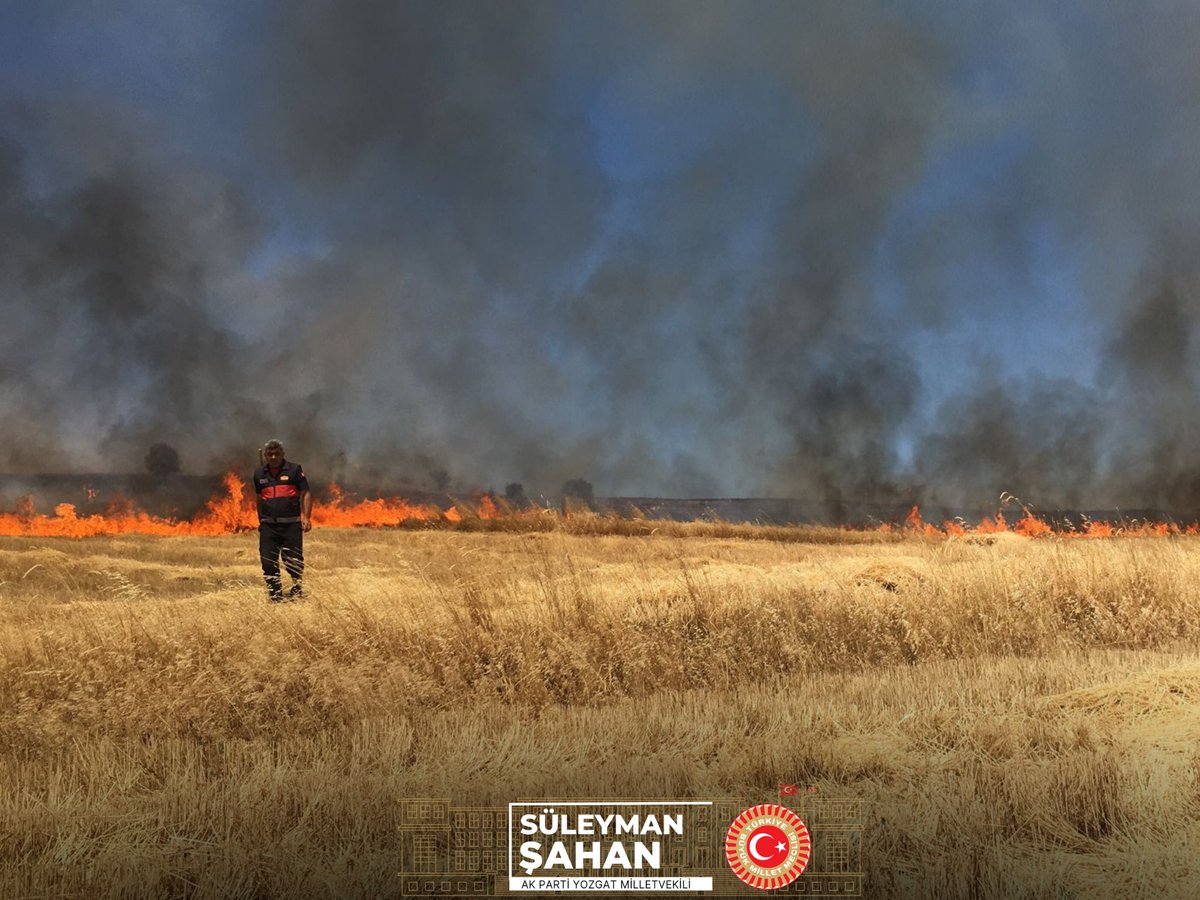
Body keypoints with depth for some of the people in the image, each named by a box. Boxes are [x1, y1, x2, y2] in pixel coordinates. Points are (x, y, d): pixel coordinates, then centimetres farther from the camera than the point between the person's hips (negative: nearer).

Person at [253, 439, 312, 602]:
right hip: (268, 525, 3)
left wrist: (306, 517, -10)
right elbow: (256, 499, 19)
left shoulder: (295, 469, 4)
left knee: (294, 561, -1)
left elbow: (306, 495, 1)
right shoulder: (259, 473, 14)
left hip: (291, 524, -3)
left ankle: (297, 590, 21)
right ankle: (275, 596, 12)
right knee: (268, 562, -1)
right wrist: (259, 521, 11)